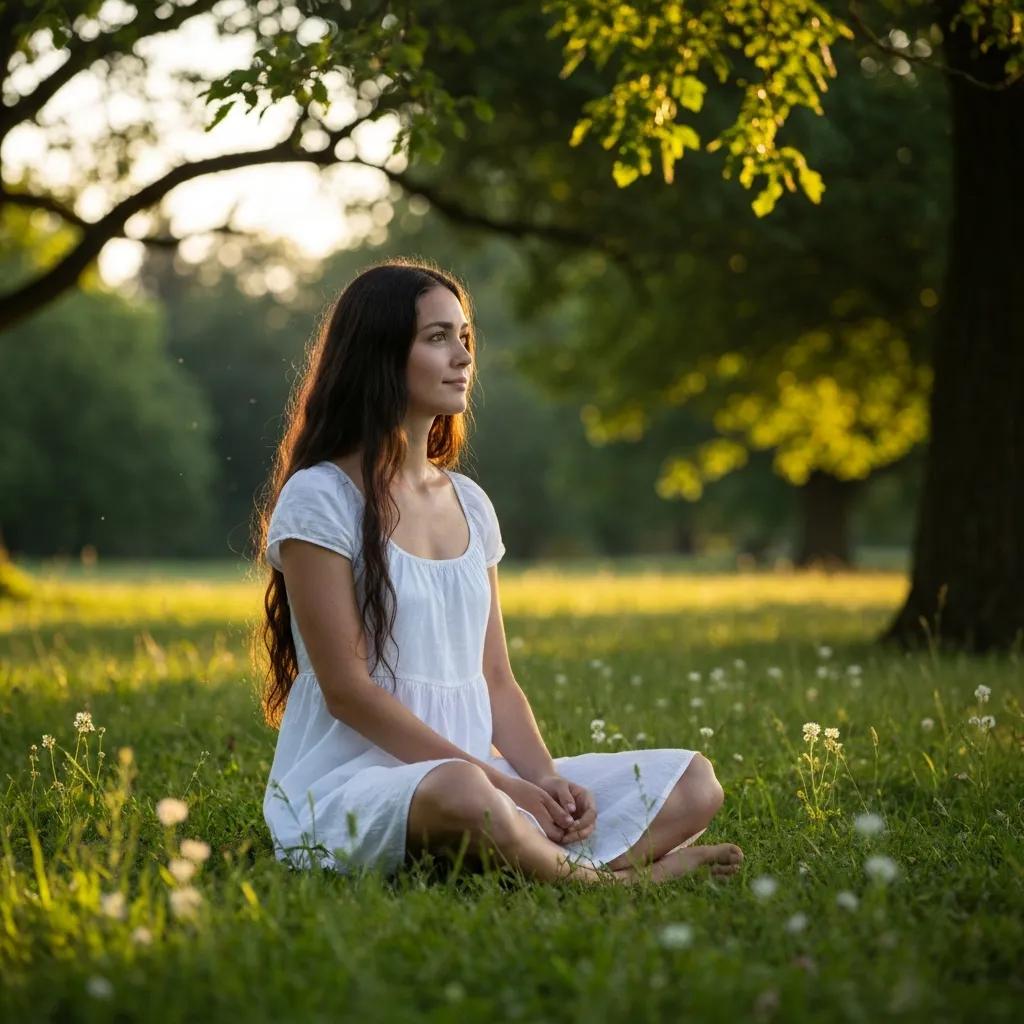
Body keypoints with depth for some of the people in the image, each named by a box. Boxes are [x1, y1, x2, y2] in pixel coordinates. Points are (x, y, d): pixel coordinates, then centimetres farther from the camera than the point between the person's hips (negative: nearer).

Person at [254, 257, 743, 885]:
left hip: (478, 774, 7)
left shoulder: (470, 504, 15)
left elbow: (496, 681, 13)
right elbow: (347, 690, -13)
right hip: (349, 787, -7)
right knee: (462, 794, -41)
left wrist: (547, 779, -7)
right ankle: (600, 881, -16)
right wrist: (499, 782, -17)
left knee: (693, 781, -6)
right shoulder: (319, 499, -6)